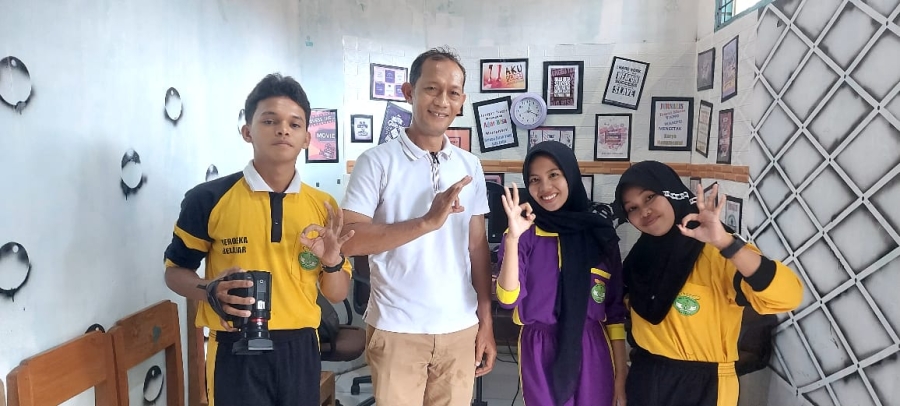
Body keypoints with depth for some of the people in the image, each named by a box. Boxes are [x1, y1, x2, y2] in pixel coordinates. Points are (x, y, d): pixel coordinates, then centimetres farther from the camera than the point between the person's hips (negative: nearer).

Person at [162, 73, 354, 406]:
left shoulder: (323, 206, 1)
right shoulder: (209, 199, -8)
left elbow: (337, 295, 5)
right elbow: (175, 271, 3)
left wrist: (332, 261, -15)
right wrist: (211, 291, -17)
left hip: (300, 350, 3)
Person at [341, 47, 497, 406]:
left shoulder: (470, 167, 6)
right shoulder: (377, 162, -7)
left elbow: (477, 246, 9)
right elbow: (349, 240, -16)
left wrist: (486, 321, 6)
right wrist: (428, 221, -23)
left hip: (461, 328, 4)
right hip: (397, 329, -3)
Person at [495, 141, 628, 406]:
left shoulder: (600, 231, 1)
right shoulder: (525, 234, -5)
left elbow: (615, 307, 4)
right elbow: (508, 298, -16)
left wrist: (620, 372, 4)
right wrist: (513, 238, -26)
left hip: (591, 350, 2)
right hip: (540, 351, -1)